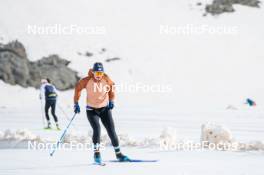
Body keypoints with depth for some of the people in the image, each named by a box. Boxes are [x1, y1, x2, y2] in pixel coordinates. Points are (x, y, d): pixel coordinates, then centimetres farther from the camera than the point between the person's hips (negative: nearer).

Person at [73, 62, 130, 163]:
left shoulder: (106, 80, -11)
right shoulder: (87, 81, -15)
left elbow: (111, 88, 7)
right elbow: (78, 88, 0)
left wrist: (111, 101, -4)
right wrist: (76, 104, -1)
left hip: (105, 109, 2)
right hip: (91, 110, -2)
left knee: (111, 131, -1)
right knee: (97, 128, -23)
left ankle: (118, 154, 11)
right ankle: (96, 153, -14)